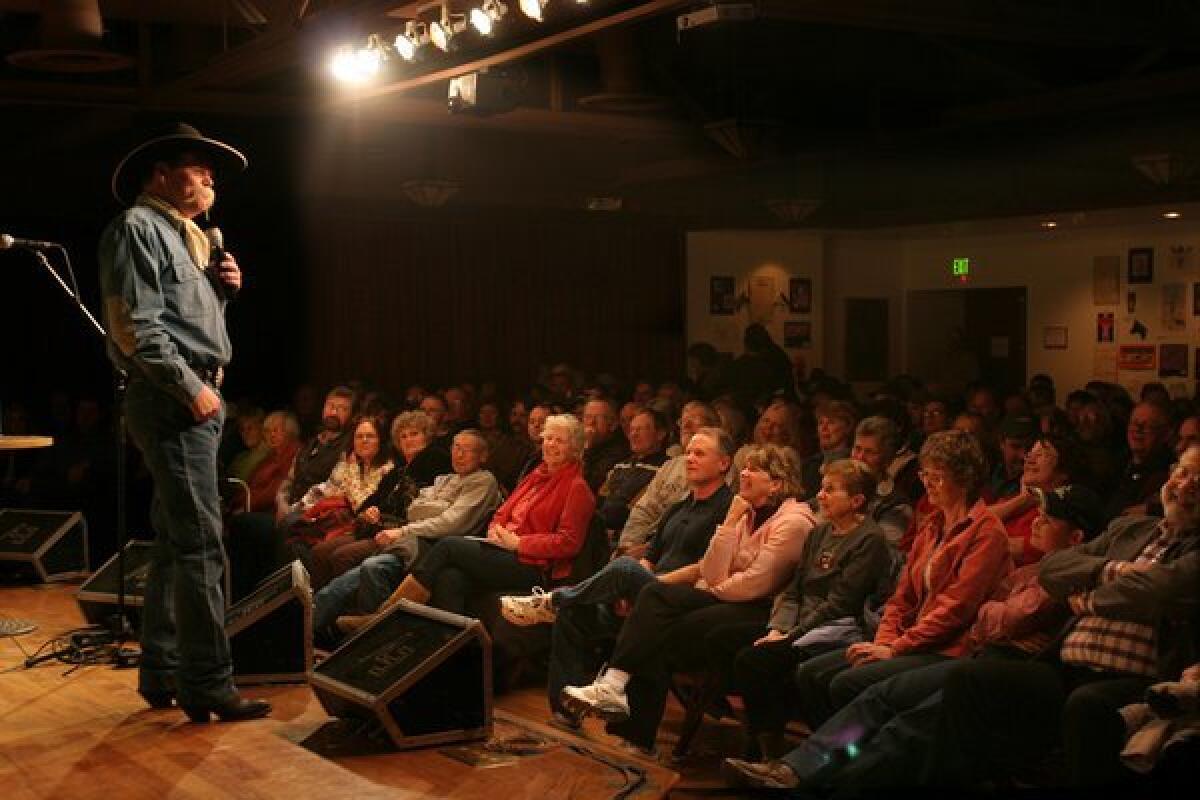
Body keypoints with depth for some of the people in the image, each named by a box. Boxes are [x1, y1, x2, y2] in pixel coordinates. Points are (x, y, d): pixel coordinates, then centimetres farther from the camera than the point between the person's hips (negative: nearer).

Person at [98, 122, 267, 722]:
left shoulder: (184, 237, 23)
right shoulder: (137, 226, -6)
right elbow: (137, 325, -16)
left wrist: (222, 288, 8)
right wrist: (190, 387, -17)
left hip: (196, 401, 10)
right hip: (173, 401, -10)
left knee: (175, 543, 12)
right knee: (201, 544, -12)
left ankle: (162, 674, 19)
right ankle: (208, 684, -11)